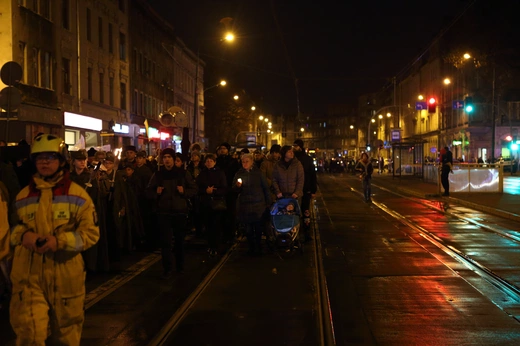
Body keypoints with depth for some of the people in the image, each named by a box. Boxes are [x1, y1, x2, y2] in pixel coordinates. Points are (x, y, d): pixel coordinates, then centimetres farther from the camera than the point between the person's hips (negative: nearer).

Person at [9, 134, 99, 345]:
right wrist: (23, 236, -9)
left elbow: (91, 232, -4)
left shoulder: (77, 194, -2)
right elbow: (13, 227, 15)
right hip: (29, 275, 1)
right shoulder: (23, 196, 7)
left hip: (66, 275, -1)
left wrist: (59, 241, -19)